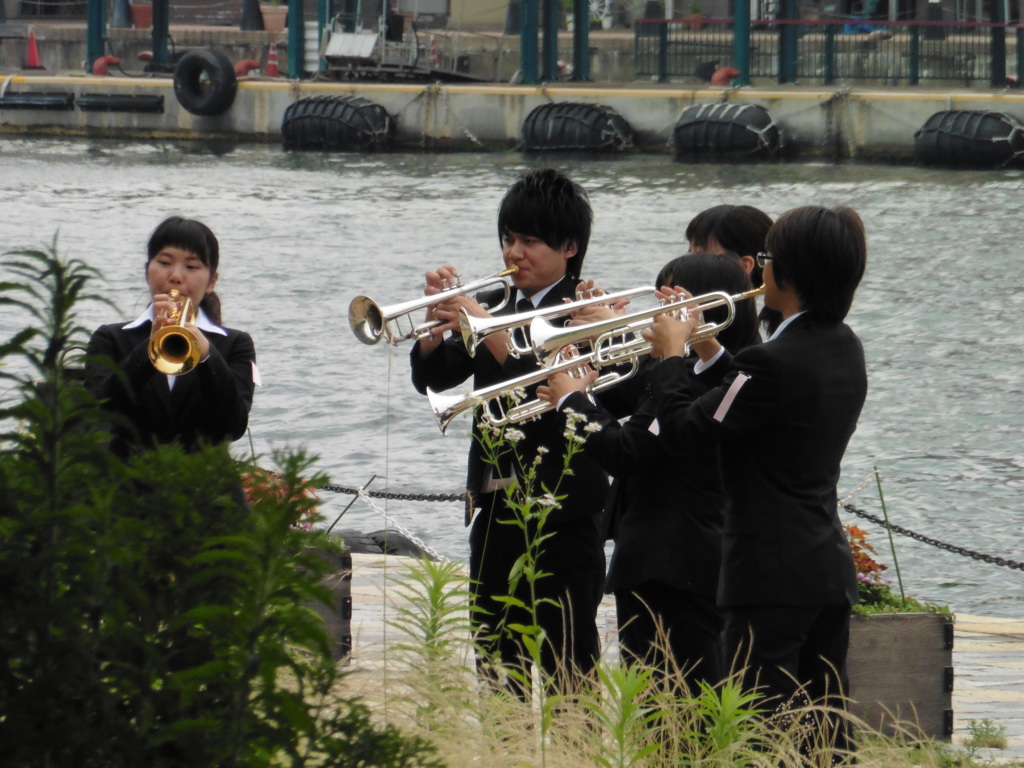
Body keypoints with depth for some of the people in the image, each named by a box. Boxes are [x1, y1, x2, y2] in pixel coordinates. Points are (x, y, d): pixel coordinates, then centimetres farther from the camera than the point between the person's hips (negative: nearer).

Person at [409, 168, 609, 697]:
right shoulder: (492, 305, 13)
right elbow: (433, 379, 8)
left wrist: (488, 331, -26)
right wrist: (438, 322, -10)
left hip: (561, 509, -6)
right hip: (495, 504, 7)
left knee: (564, 666, -4)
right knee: (495, 656, 10)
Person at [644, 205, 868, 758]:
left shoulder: (776, 361, -20)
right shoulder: (845, 348, 8)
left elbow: (684, 431, -13)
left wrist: (671, 355, 1)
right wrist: (708, 350, 19)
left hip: (772, 576, -9)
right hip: (831, 568, 9)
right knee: (824, 724, 13)